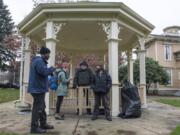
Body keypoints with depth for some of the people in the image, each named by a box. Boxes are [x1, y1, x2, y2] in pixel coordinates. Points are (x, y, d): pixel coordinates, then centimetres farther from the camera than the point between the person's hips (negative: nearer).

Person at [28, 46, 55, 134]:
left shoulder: (40, 61, 18)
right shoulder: (39, 61, -17)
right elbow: (44, 72, -28)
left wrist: (50, 71, 7)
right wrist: (52, 69, -11)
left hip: (39, 88, 11)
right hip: (38, 88, -11)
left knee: (42, 107, 17)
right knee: (37, 108, -4)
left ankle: (43, 124, 28)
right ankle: (34, 127, 6)